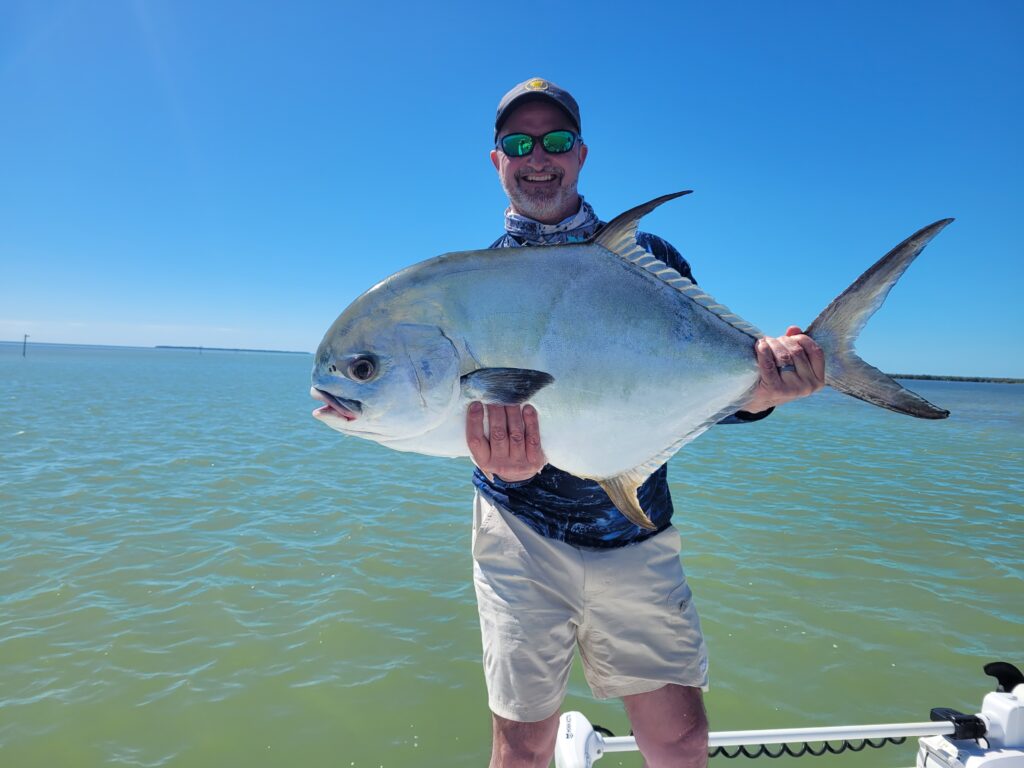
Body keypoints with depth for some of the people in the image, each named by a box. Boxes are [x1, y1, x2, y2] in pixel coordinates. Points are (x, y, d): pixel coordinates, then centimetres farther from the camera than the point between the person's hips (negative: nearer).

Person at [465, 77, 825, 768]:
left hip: (638, 534, 1)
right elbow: (473, 394, -10)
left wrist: (762, 389, -25)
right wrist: (506, 451, -33)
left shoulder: (648, 259, 4)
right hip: (521, 533, 0)